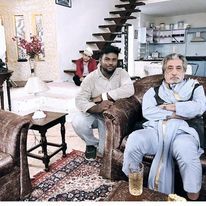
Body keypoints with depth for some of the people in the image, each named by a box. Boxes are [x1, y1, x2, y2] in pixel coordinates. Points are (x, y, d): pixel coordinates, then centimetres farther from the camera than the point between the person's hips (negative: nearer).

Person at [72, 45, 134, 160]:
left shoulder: (121, 73, -9)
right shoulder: (91, 77, -13)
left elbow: (129, 90, -29)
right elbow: (80, 100, -22)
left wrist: (103, 96, -28)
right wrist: (96, 108, -43)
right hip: (93, 114, 0)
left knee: (105, 151, -13)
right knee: (77, 123, -32)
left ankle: (101, 146, 29)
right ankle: (92, 143, 3)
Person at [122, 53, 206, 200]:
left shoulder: (194, 87, 22)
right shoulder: (154, 91, 22)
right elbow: (147, 112, 4)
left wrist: (169, 107, 1)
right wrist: (176, 114, -2)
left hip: (182, 132, -1)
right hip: (155, 130, 1)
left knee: (186, 150, -37)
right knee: (134, 140, -30)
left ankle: (193, 197, -17)